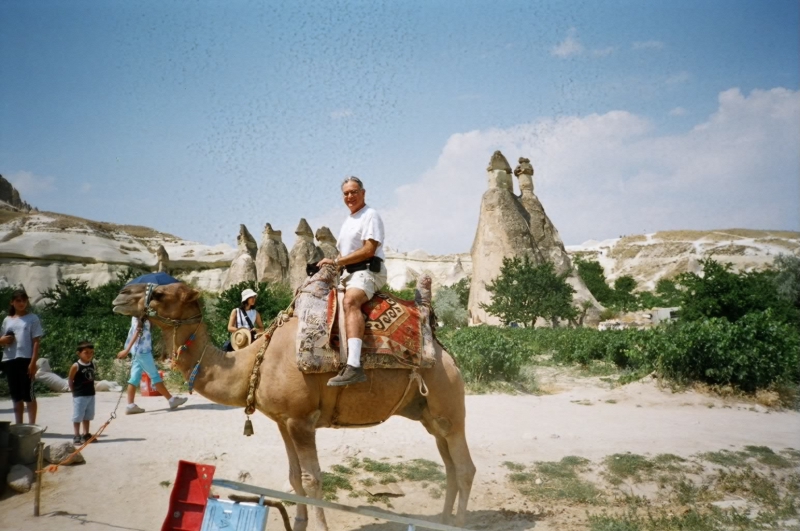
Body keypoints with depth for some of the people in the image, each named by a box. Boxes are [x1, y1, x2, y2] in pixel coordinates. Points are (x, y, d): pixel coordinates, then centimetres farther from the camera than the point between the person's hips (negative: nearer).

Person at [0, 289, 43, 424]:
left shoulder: (32, 318, 1)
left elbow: (36, 342, -4)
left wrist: (33, 362, -13)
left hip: (25, 359, -5)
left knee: (28, 394, -5)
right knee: (16, 395, 9)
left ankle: (31, 425, -2)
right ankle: (18, 425, 15)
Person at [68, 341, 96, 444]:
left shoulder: (92, 365, 3)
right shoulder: (76, 366, -14)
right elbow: (70, 380, -7)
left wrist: (91, 388, 6)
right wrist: (74, 390, -6)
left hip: (91, 394, 6)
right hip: (79, 395, -6)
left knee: (87, 416, 14)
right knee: (78, 416, 1)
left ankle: (86, 434, 24)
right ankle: (77, 436, 7)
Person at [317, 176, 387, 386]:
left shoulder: (370, 216, -4)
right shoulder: (347, 221, 24)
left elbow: (369, 250, -16)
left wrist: (336, 262, -13)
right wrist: (331, 266, 4)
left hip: (368, 271, -11)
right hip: (348, 274, 11)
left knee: (350, 301, -35)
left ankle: (354, 366, -51)